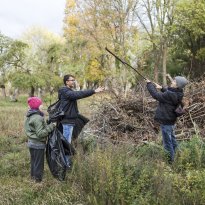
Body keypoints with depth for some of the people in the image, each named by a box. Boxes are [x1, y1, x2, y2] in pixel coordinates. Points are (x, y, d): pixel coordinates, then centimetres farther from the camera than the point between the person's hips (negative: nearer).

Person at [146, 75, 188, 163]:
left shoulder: (170, 95, -30)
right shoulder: (178, 94, -3)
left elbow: (156, 95, -24)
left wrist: (149, 84, -14)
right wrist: (162, 88, 4)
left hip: (166, 121, -9)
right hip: (172, 120, 9)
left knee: (167, 141, 5)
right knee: (172, 138, 24)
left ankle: (170, 159, 16)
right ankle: (172, 155, 41)